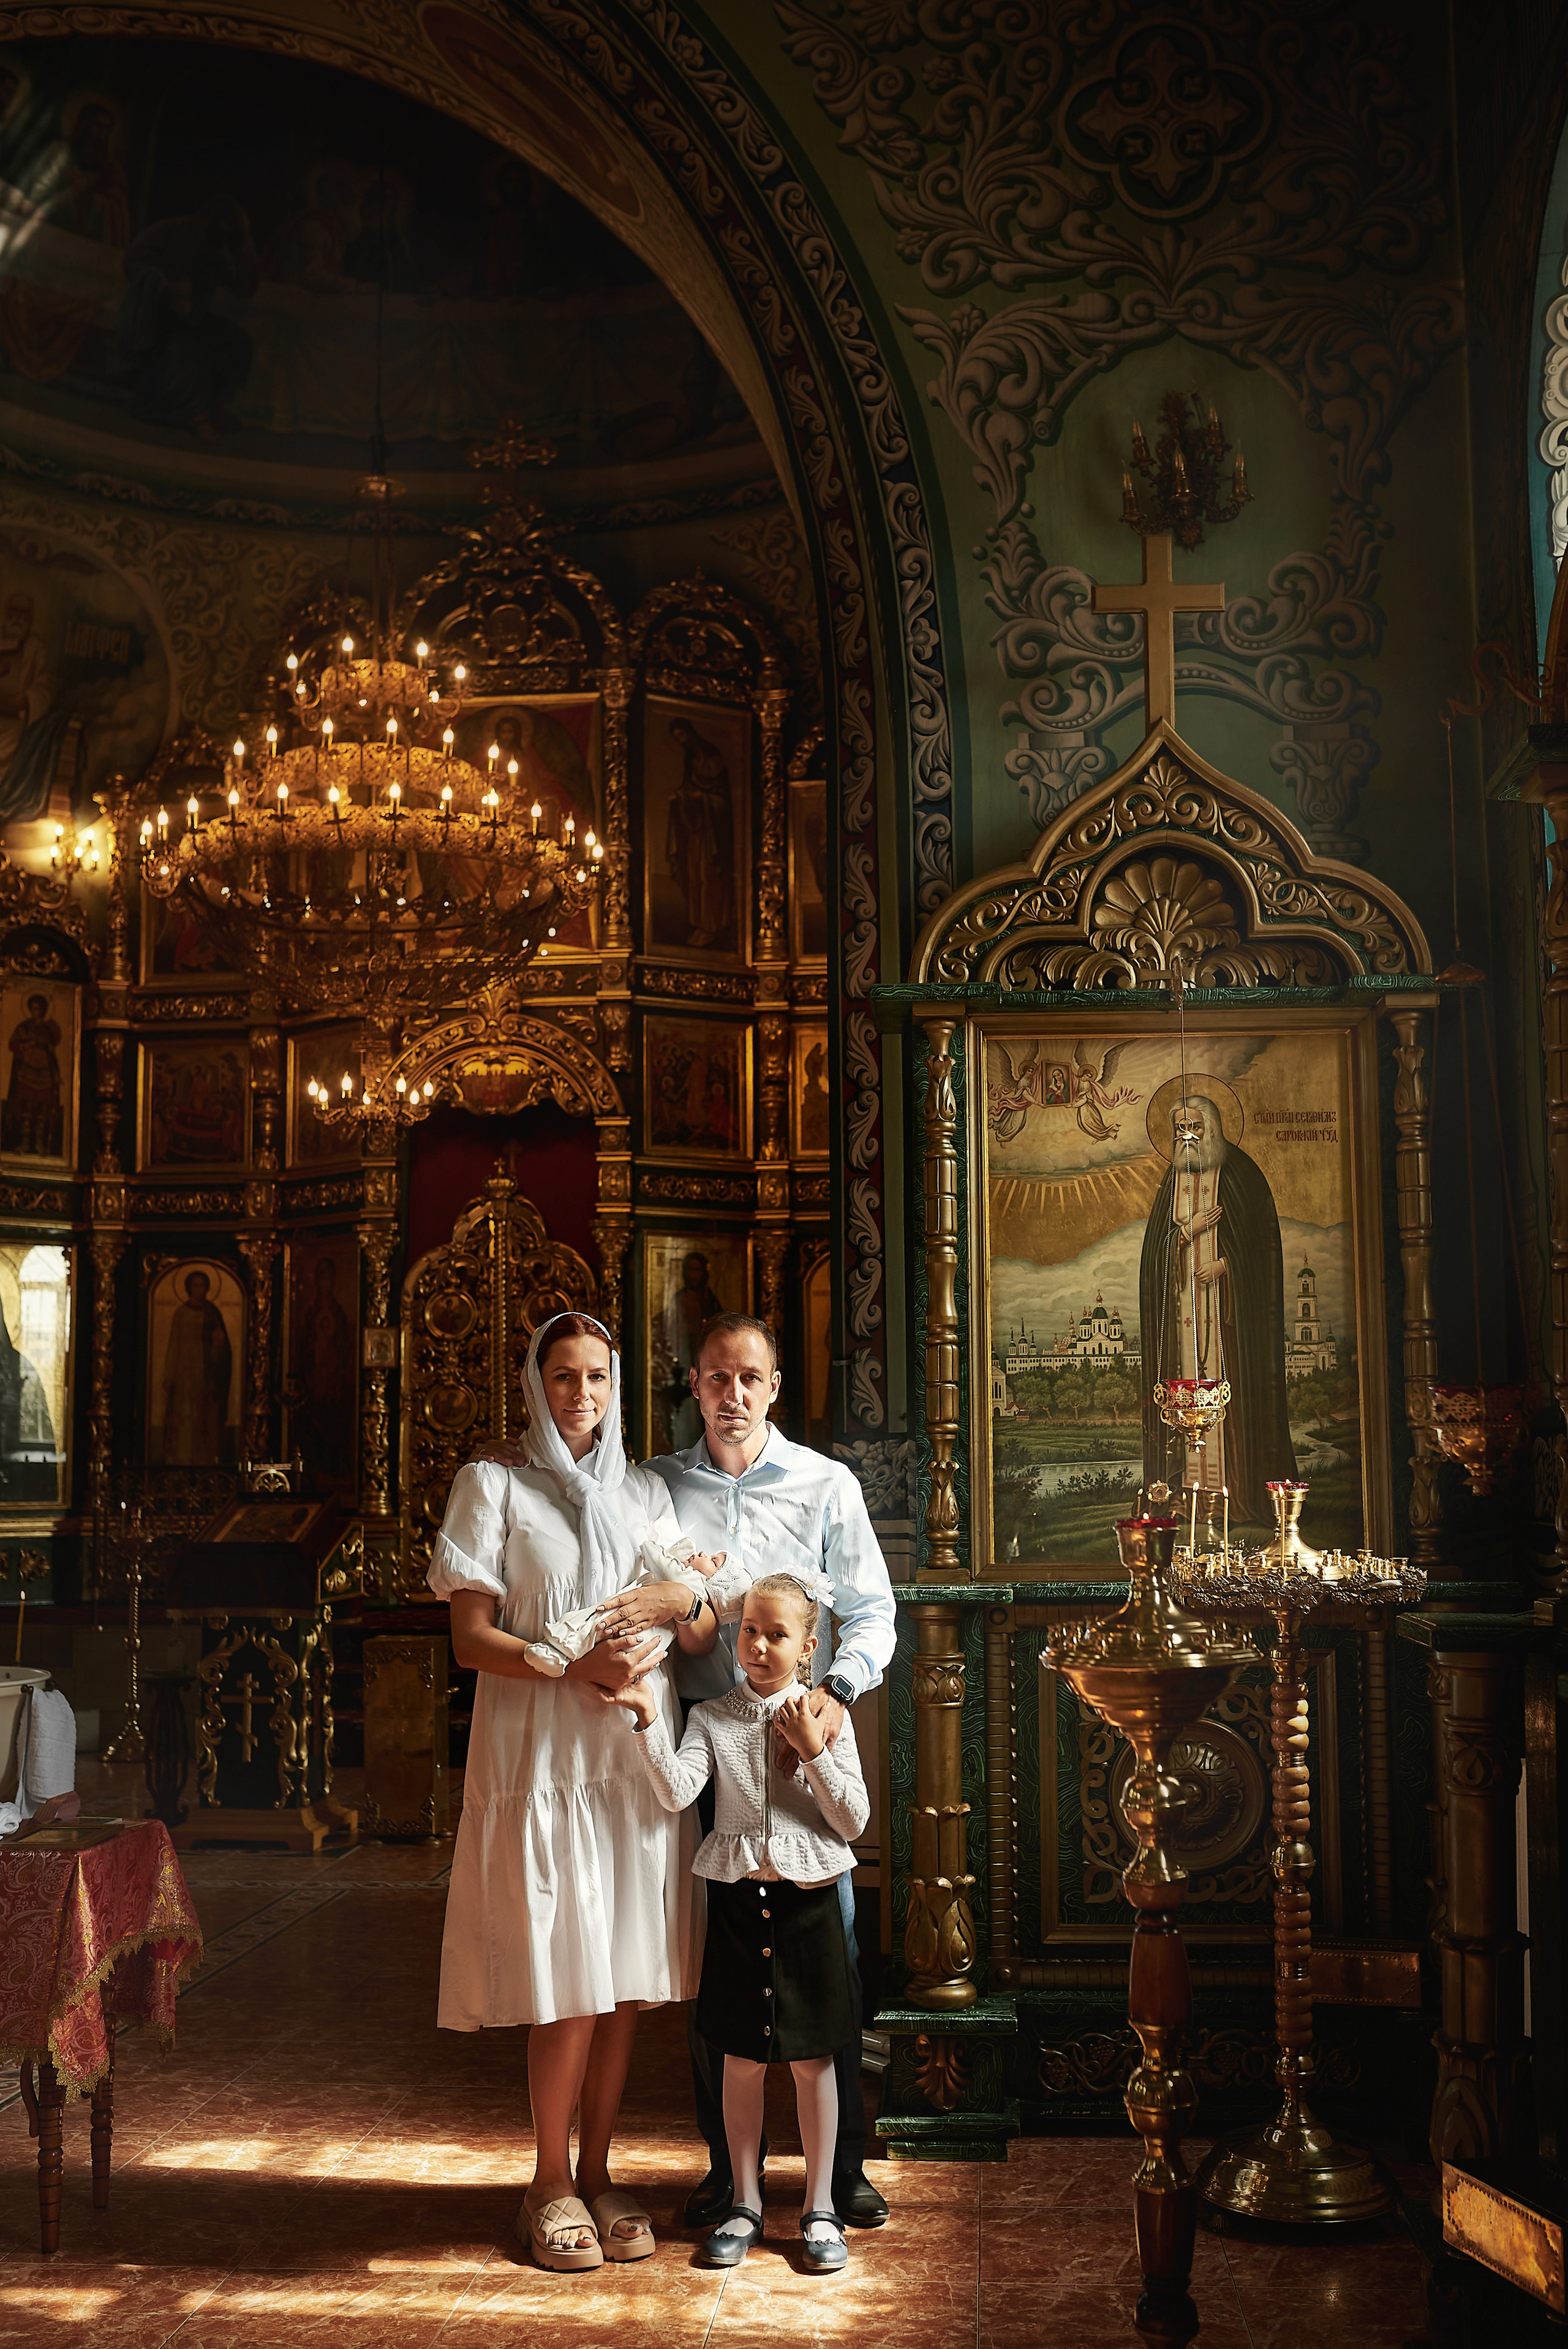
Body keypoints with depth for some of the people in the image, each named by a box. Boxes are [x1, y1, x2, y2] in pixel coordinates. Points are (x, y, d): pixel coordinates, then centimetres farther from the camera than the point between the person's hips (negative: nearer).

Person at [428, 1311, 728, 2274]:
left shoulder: (645, 1492, 14)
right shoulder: (493, 1484, 3)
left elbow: (706, 1635, 11)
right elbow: (472, 1638, -5)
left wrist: (684, 1605, -12)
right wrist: (574, 1667, -18)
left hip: (638, 1756, 4)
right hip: (541, 1753, -4)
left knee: (627, 1977, 4)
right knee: (568, 1980, -5)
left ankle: (597, 2171, 18)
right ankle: (552, 2185, 10)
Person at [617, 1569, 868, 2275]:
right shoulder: (713, 1719, 1)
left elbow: (854, 1820, -4)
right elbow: (677, 1791, -16)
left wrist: (814, 1752, -15)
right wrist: (649, 1722, -27)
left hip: (807, 1901, -1)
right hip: (738, 1901, 1)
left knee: (812, 2059, 7)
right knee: (742, 2060, 9)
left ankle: (820, 2206, 20)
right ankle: (745, 2203, 24)